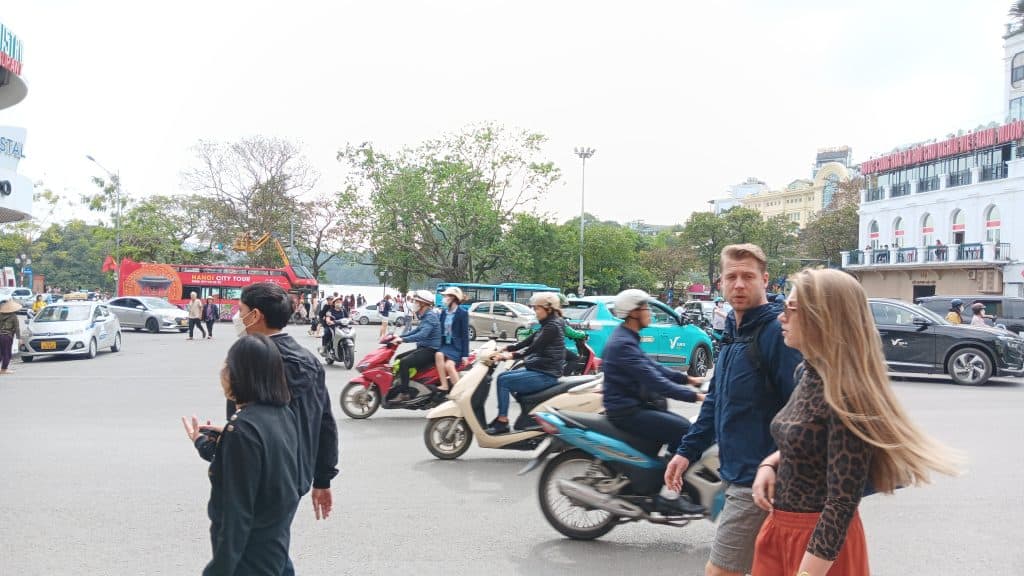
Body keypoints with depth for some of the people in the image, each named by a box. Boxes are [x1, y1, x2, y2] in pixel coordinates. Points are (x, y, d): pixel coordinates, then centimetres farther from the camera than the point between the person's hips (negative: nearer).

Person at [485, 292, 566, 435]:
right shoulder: (548, 325, 15)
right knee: (503, 376, 9)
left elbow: (533, 348, -21)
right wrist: (505, 349, 8)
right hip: (539, 370, 10)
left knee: (504, 381, -11)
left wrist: (511, 355, -23)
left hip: (545, 375, -10)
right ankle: (501, 417, 10)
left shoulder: (553, 326, -15)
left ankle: (502, 422, -6)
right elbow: (526, 342, 15)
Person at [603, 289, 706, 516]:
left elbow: (653, 367, 20)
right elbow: (654, 381, -24)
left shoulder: (627, 338, 14)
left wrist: (687, 378, 14)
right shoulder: (623, 343, -19)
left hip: (634, 406, 10)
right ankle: (668, 496, -12)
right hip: (626, 411, -10)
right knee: (683, 431, -16)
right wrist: (694, 396, -22)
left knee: (683, 426, 11)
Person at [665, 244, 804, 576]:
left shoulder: (775, 332, -16)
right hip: (736, 474, 9)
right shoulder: (733, 332, 12)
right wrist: (688, 450, 15)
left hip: (758, 481, -9)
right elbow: (716, 400, 18)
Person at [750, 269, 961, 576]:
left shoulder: (845, 396, -23)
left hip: (822, 541, -8)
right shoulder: (807, 374, 2)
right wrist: (769, 463, -2)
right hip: (780, 528, 8)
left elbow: (842, 502, -24)